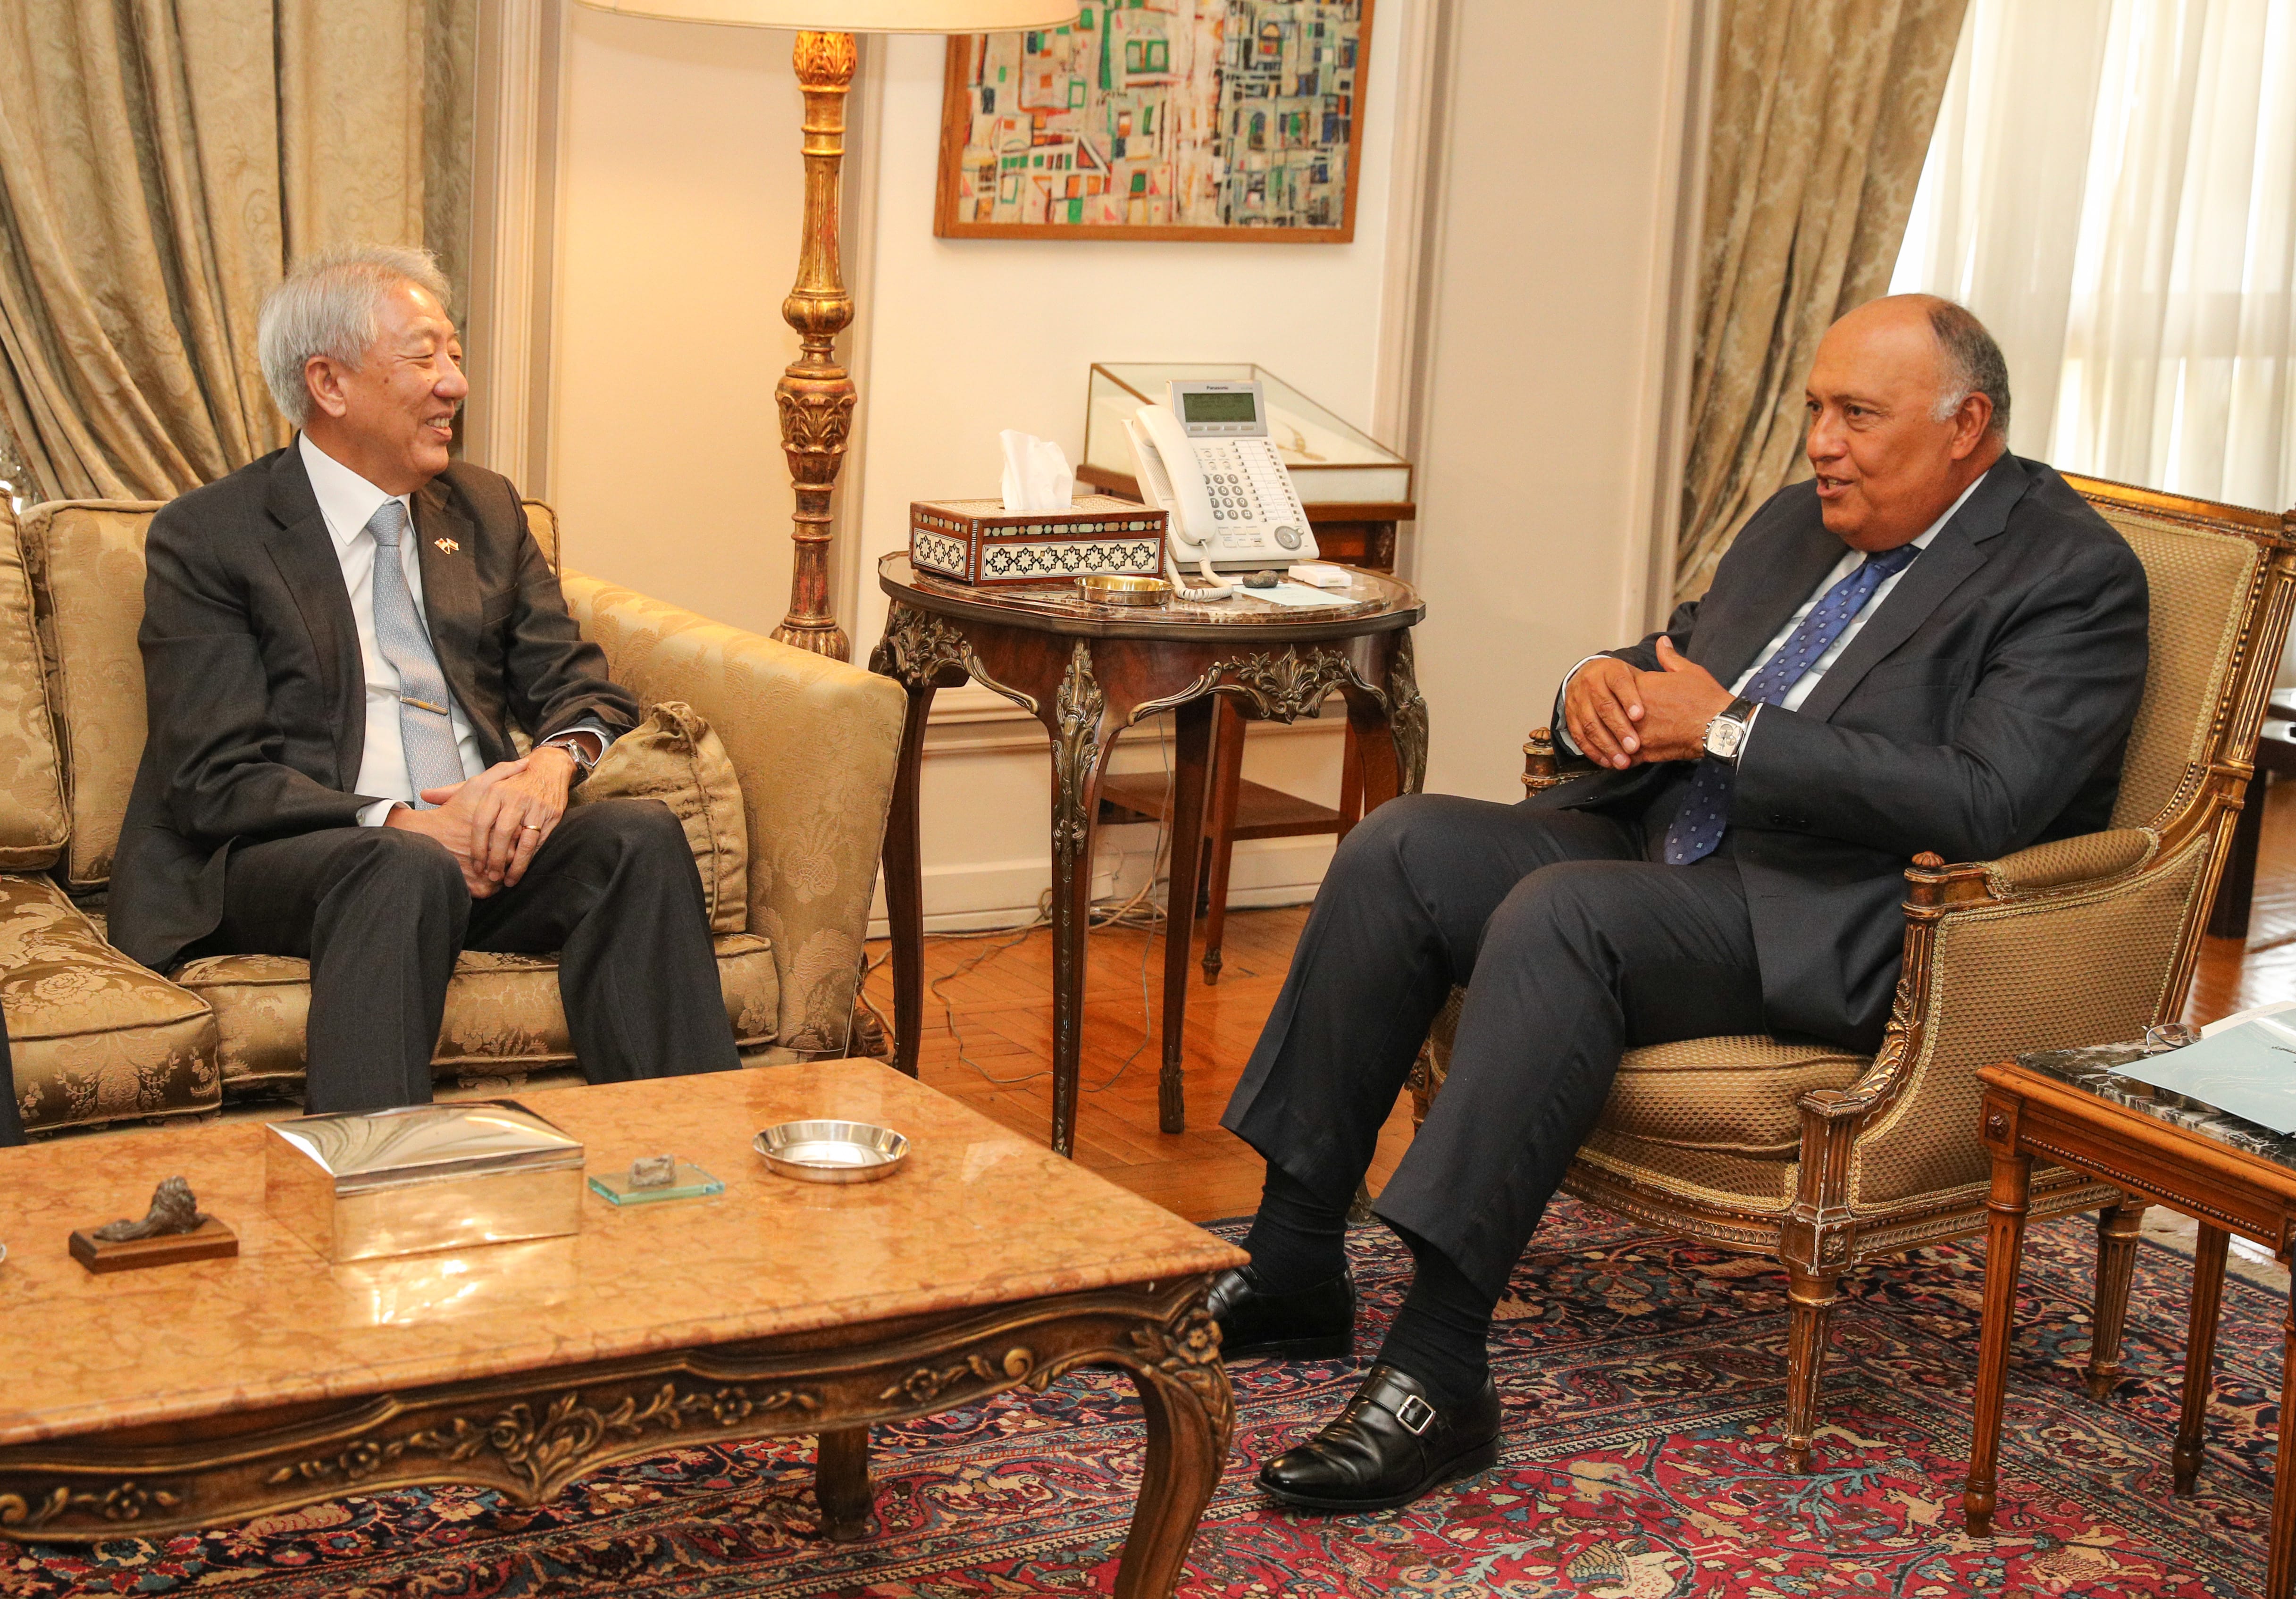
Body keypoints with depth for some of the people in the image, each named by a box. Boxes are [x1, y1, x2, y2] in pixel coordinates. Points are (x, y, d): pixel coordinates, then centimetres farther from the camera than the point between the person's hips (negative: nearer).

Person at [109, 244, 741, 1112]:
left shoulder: (486, 510, 19)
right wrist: (395, 823, -21)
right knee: (410, 872, -37)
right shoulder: (203, 537, 1)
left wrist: (554, 761, -10)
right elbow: (215, 780, -7)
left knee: (642, 835, -24)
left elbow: (582, 687, 15)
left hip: (477, 845, 5)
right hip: (276, 864, -5)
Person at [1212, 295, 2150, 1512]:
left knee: (1559, 912, -32)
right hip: (1663, 848, 8)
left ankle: (1436, 1374, -32)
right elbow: (1679, 661, 27)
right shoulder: (1799, 523, 18)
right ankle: (1289, 1270, -8)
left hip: (1834, 930, -8)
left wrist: (1727, 729, -18)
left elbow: (1987, 803, -20)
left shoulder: (2075, 575, -6)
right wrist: (1605, 684, -1)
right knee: (1401, 847, -12)